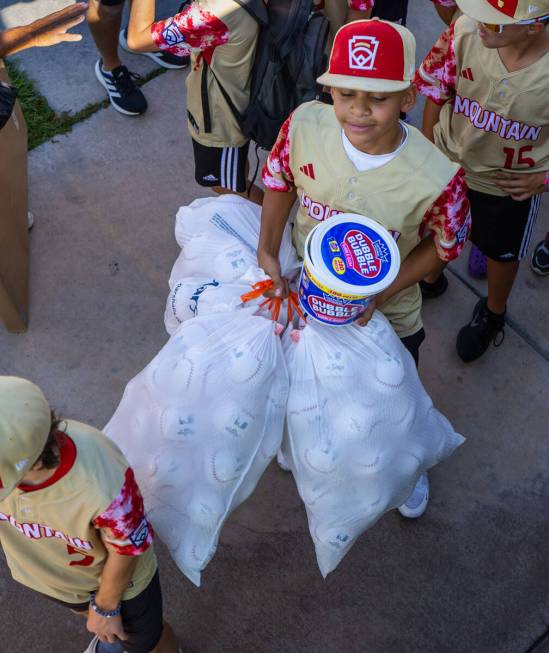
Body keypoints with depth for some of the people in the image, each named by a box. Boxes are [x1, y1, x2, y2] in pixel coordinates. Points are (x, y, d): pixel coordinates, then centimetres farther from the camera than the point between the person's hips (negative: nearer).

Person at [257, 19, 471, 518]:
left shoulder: (437, 178, -37)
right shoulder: (305, 125, -30)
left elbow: (444, 246, -16)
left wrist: (380, 295, -23)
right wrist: (268, 250, -19)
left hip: (386, 312, -1)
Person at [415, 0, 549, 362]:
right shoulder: (466, 31, -28)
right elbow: (436, 93, -10)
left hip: (510, 186, -1)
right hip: (447, 161, 2)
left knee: (502, 253, 24)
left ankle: (493, 314, 56)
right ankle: (429, 277, 62)